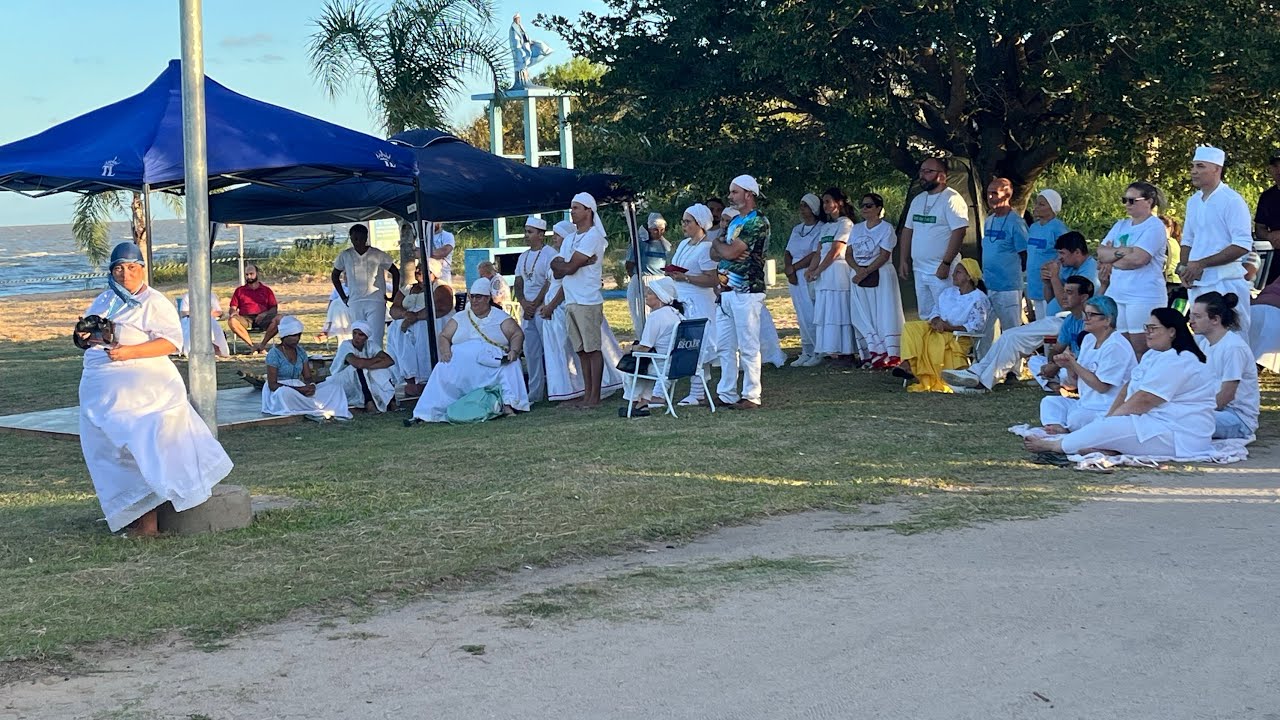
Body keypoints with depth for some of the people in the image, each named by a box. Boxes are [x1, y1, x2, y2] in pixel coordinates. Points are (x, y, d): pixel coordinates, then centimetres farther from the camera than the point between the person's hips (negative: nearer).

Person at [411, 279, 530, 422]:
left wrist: (514, 350, -16)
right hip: (461, 365, 2)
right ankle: (429, 412, -26)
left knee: (511, 365, -31)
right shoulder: (460, 318, 20)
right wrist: (445, 350, -8)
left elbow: (517, 334, 4)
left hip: (493, 365, -2)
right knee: (443, 371, -25)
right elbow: (444, 336, 14)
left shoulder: (500, 317, 13)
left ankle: (508, 405, -40)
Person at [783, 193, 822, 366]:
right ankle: (806, 353, 11)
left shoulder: (821, 229, -7)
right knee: (802, 318, 8)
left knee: (811, 317, -9)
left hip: (810, 277, -7)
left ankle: (818, 353, -3)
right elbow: (787, 253, 13)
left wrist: (793, 267, -9)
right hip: (795, 278, 7)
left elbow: (815, 255, -14)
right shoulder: (797, 229, 17)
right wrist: (788, 269, -6)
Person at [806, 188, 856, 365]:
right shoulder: (825, 227, 21)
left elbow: (834, 252, -11)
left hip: (838, 272, -8)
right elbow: (819, 252, 14)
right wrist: (810, 270, -3)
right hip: (823, 275, 8)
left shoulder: (845, 223, -4)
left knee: (838, 311, -9)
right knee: (825, 313, 5)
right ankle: (833, 352, 6)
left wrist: (817, 271, -11)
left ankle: (845, 353, -8)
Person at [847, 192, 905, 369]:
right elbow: (849, 254, 9)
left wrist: (865, 272, -18)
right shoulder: (857, 229, 14)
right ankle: (872, 354, 6)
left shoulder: (886, 228, -4)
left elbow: (884, 256, -12)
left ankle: (890, 356, -6)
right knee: (863, 318, 1)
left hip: (880, 276, -6)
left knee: (883, 315, -7)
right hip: (859, 277, 6)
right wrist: (858, 269, -10)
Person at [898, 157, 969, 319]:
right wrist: (903, 261, 11)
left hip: (941, 271, -8)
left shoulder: (951, 199, -10)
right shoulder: (917, 200, 14)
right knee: (924, 316, 13)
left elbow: (959, 232, -18)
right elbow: (907, 231, 18)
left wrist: (945, 264, -21)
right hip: (919, 269, 8)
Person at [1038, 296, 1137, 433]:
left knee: (1076, 418, -34)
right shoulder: (1089, 339, 11)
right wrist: (1068, 366, -9)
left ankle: (1064, 429, -5)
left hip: (1110, 410, -10)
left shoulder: (1115, 346, -17)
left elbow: (1102, 386, -20)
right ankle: (1056, 428, -26)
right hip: (1086, 403, 10)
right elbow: (1075, 382, 14)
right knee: (1049, 402, -2)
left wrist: (1073, 363, -17)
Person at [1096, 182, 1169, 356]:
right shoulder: (1120, 226, 18)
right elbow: (1101, 252, 8)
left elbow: (1139, 258, -17)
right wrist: (1121, 251, -11)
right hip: (1116, 294, 7)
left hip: (1144, 295, -7)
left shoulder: (1154, 227, -5)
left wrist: (1111, 263, -3)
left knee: (1141, 350, -6)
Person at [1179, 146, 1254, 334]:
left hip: (1225, 283, -7)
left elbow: (1242, 245, -16)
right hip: (1196, 283, 7)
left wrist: (1201, 264, -17)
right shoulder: (1193, 201, 13)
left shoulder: (1232, 200, -9)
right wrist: (1183, 266, 2)